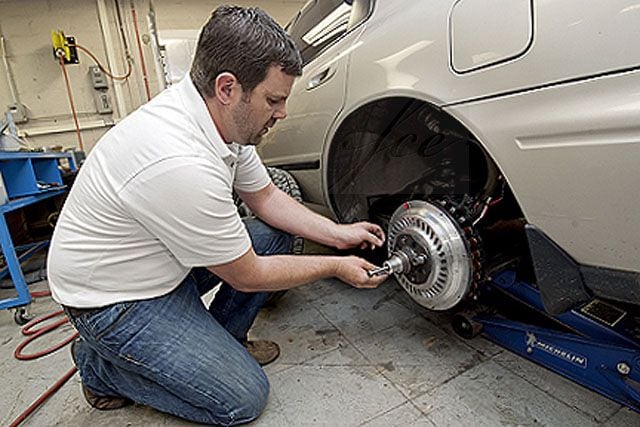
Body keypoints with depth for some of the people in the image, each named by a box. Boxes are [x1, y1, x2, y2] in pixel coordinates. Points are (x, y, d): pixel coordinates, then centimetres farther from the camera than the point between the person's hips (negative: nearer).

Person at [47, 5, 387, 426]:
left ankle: (220, 340, 15)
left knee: (276, 234, 0)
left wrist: (338, 233, -5)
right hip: (115, 299, -8)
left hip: (165, 263, 8)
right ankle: (101, 366, 10)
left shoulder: (225, 116, -9)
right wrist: (336, 267, -11)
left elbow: (266, 197, 4)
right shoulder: (181, 165, -36)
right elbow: (247, 277, -23)